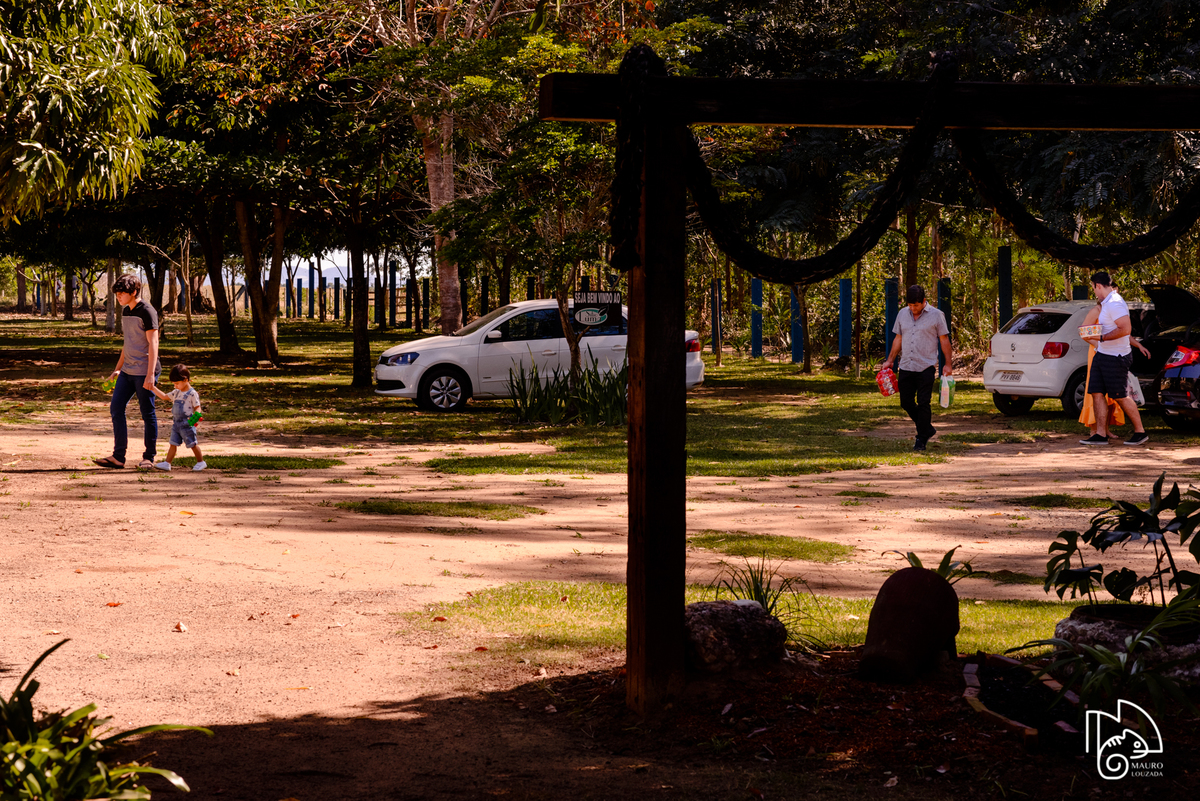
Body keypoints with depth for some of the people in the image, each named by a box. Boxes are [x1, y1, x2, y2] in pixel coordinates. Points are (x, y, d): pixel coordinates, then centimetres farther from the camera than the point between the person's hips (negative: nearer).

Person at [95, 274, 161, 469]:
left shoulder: (147, 312, -12)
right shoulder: (125, 312, 15)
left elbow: (153, 343, -16)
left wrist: (150, 374, -21)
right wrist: (118, 369, 23)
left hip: (144, 372, -9)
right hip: (128, 371, 9)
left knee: (147, 414, -1)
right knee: (116, 408, 3)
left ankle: (148, 457, 8)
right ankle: (118, 456, 5)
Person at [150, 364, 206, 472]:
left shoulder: (192, 394, -11)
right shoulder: (176, 392, 11)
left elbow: (197, 407, -11)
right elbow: (164, 396, 21)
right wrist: (153, 388, 16)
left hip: (187, 423, -7)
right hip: (176, 422, 7)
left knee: (192, 444, 1)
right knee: (173, 443, 5)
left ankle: (201, 462, 13)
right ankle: (167, 463, 4)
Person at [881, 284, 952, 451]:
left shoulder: (936, 315, -2)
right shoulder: (902, 314, 11)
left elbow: (944, 340, 1)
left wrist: (948, 364, -3)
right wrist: (889, 361, 15)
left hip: (926, 367, -5)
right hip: (906, 367, 5)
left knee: (923, 403, -6)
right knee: (906, 403, 5)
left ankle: (921, 439, 1)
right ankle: (928, 429, 24)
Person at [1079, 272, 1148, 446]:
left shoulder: (1114, 304, -19)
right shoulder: (1106, 303, 14)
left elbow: (1125, 328, -29)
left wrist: (1102, 338, -25)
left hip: (1115, 357, -10)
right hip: (1102, 354, 10)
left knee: (1121, 396, -2)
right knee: (1096, 393, 4)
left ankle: (1140, 432, 10)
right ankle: (1101, 435, 4)